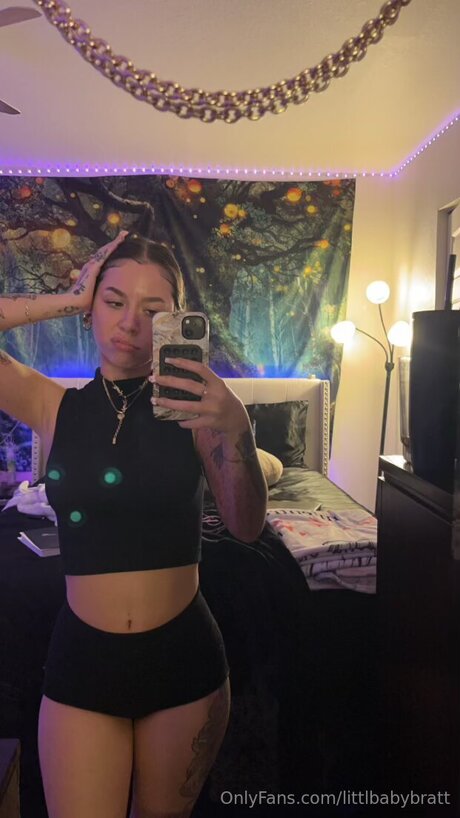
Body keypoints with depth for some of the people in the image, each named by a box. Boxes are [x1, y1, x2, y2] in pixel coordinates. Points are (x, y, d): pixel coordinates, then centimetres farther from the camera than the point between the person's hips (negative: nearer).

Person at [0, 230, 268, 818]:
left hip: (184, 658, 1)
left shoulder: (188, 406, -7)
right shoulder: (54, 408, -4)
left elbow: (246, 526, -16)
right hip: (82, 659, 0)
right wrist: (67, 301, -11)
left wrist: (236, 430, -33)